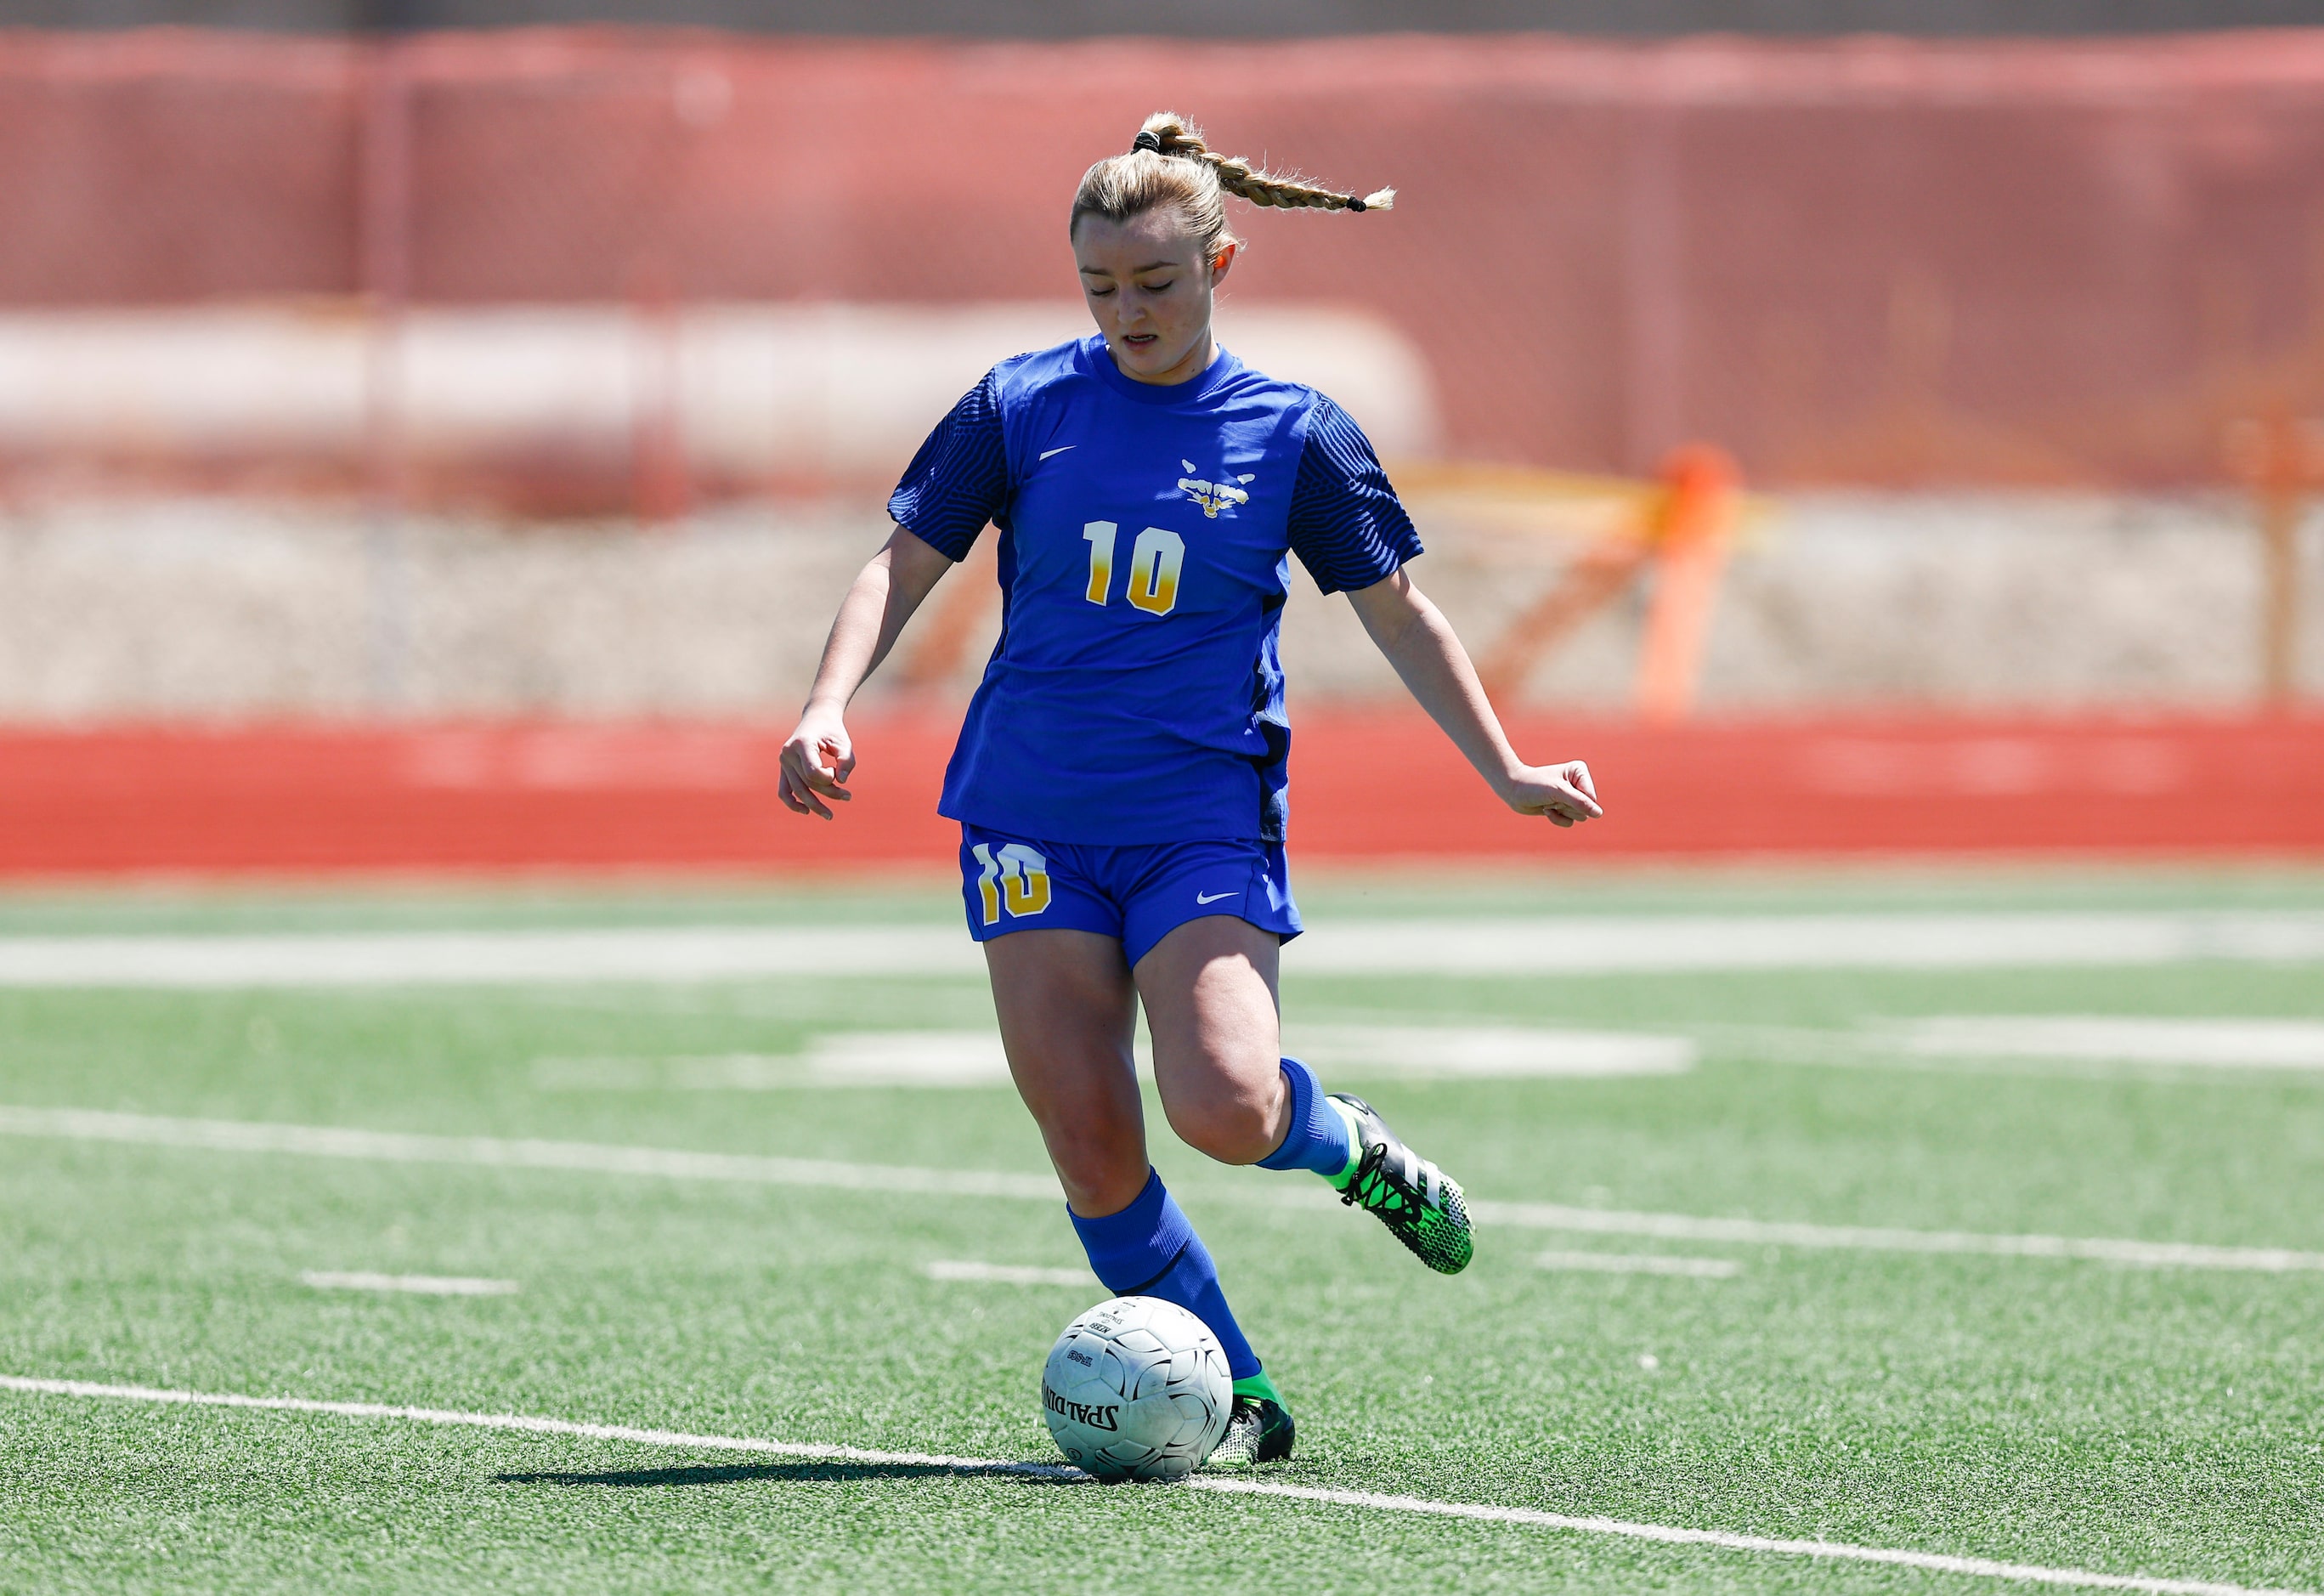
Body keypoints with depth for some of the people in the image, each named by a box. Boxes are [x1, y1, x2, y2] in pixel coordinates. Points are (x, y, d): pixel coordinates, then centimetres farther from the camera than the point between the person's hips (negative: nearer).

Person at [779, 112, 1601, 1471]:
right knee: (1088, 1138, -5)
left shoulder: (1294, 433, 0)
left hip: (1206, 816, -2)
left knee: (1222, 1108, -21)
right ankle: (1237, 1398, 9)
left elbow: (1400, 614, 7)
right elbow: (904, 565, 6)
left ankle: (1351, 1146, 14)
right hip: (1033, 821, 2)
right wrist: (830, 706, -9)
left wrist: (1505, 769, 1)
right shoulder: (1020, 407, 2)